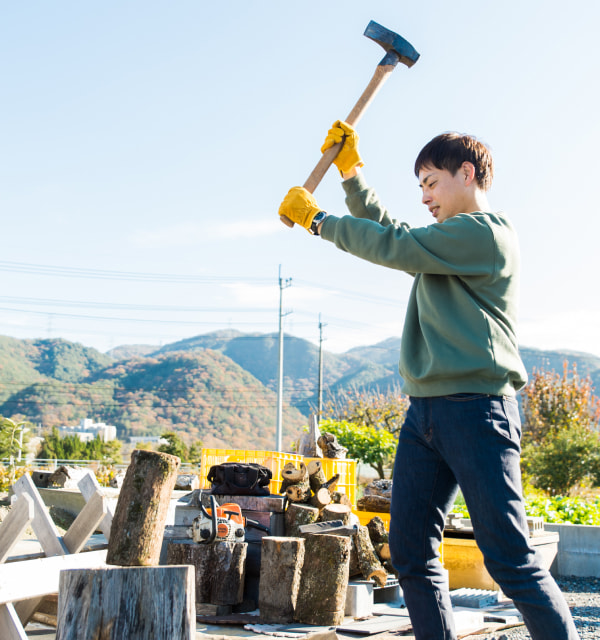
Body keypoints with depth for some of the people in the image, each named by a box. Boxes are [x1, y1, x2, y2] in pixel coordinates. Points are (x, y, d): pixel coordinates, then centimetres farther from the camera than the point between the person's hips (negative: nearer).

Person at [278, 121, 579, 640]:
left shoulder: (484, 231, -7)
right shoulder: (449, 241, 22)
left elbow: (391, 246, -10)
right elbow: (387, 230, 34)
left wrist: (318, 220, 2)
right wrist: (351, 171, 24)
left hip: (475, 408, -9)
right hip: (426, 409, 9)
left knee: (510, 558, -10)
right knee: (410, 549, 5)